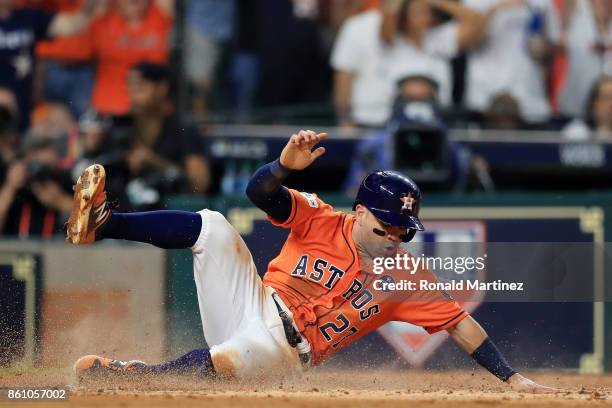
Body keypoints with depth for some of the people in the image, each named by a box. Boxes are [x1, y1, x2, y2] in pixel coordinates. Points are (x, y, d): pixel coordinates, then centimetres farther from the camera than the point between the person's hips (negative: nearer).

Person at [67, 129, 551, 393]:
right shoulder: (320, 220, -1)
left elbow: (458, 321, -4)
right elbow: (260, 191, -13)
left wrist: (512, 377, -10)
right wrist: (286, 165, -36)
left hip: (283, 351, -2)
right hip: (251, 304, 2)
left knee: (227, 358, -41)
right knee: (212, 226, -17)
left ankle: (126, 374, -35)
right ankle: (101, 223, -27)